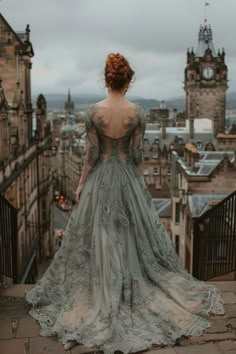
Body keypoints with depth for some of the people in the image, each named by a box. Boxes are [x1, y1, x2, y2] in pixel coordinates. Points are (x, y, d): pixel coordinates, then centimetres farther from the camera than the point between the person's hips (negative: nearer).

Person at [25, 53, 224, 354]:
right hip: (127, 177, 1)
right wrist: (139, 182, 9)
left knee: (99, 236, 10)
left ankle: (103, 295, 19)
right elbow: (137, 154, -4)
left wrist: (81, 184, 2)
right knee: (135, 234, 14)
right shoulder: (137, 112, -9)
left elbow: (91, 153, -9)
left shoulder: (94, 111, -11)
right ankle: (134, 289, 25)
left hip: (100, 178, -1)